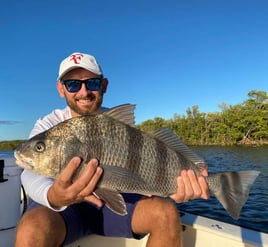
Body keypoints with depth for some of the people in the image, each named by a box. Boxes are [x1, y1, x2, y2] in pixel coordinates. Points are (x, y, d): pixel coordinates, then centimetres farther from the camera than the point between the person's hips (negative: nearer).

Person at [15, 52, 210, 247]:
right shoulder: (47, 126, -8)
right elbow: (33, 173, -25)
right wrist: (53, 196, -48)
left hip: (111, 201, 2)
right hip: (61, 207, -1)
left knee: (165, 211, -19)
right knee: (33, 228, -34)